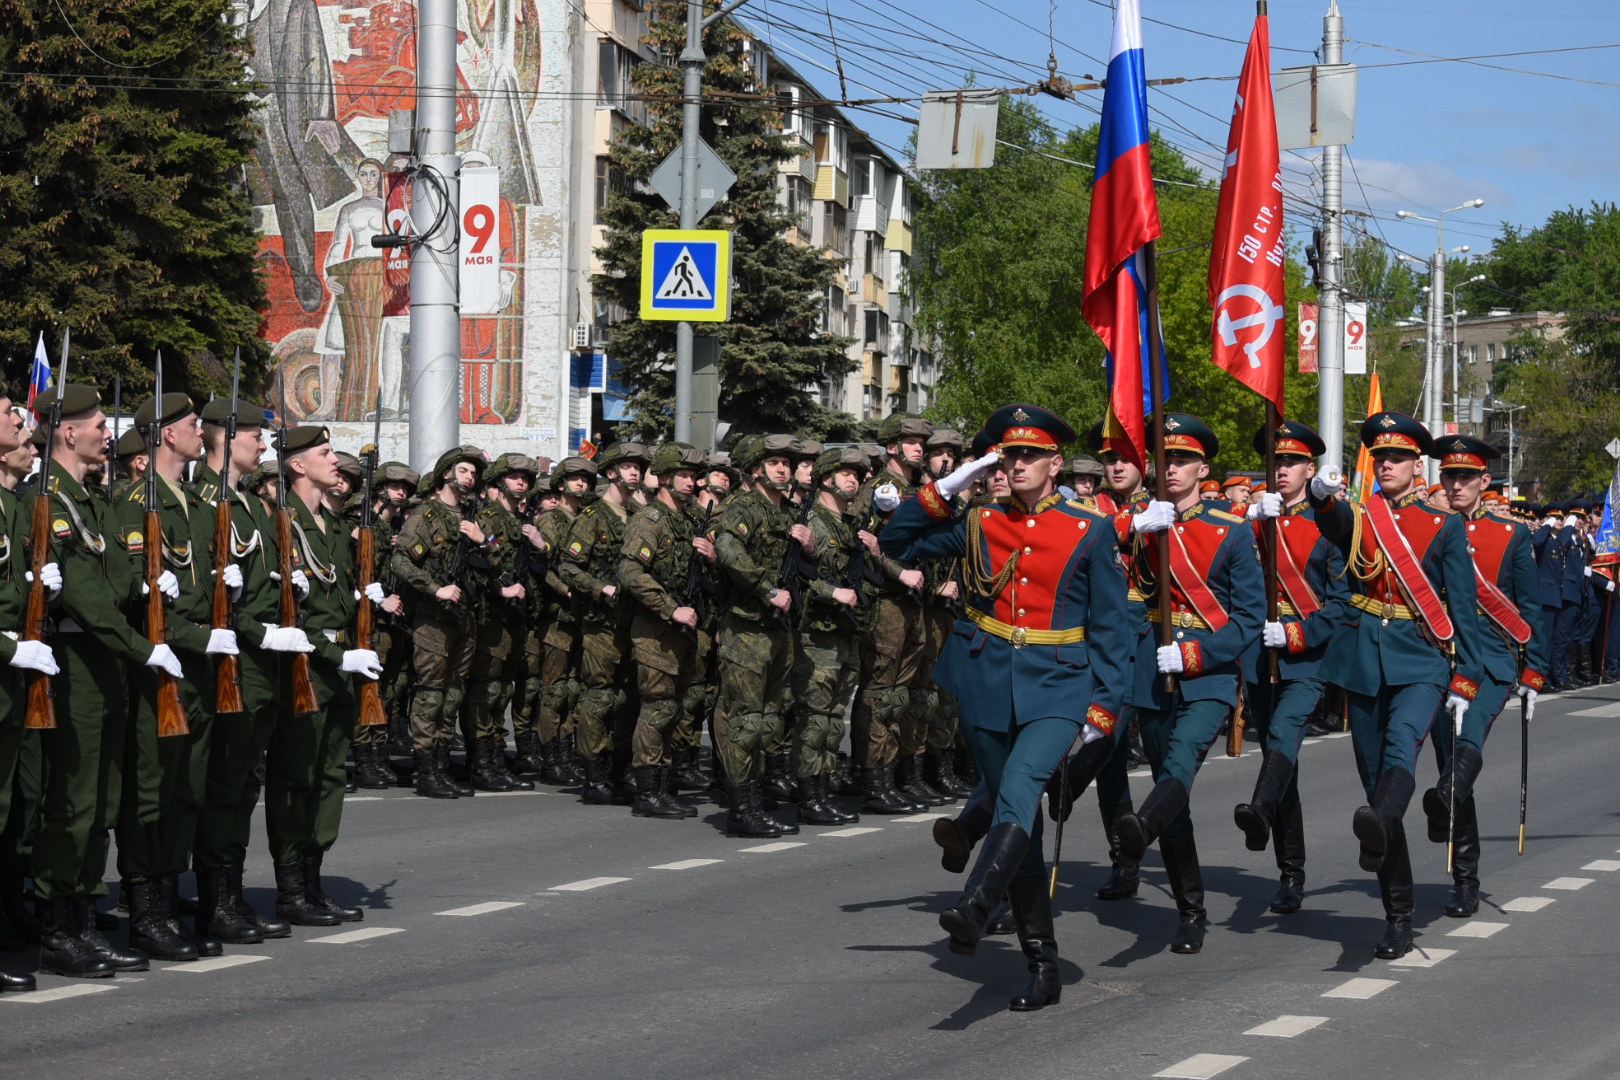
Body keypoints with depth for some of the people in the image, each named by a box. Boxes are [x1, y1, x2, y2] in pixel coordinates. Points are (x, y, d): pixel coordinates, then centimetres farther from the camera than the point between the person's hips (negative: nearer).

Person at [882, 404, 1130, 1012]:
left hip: (1056, 690, -4)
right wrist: (945, 490, 0)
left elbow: (1111, 627, 2)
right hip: (987, 688, 4)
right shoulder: (979, 524, 7)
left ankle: (975, 906, -44)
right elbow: (896, 544, 12)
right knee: (1017, 819, 8)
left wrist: (1103, 707, -5)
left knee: (1018, 791, -29)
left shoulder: (1090, 532, -1)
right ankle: (1042, 966, 14)